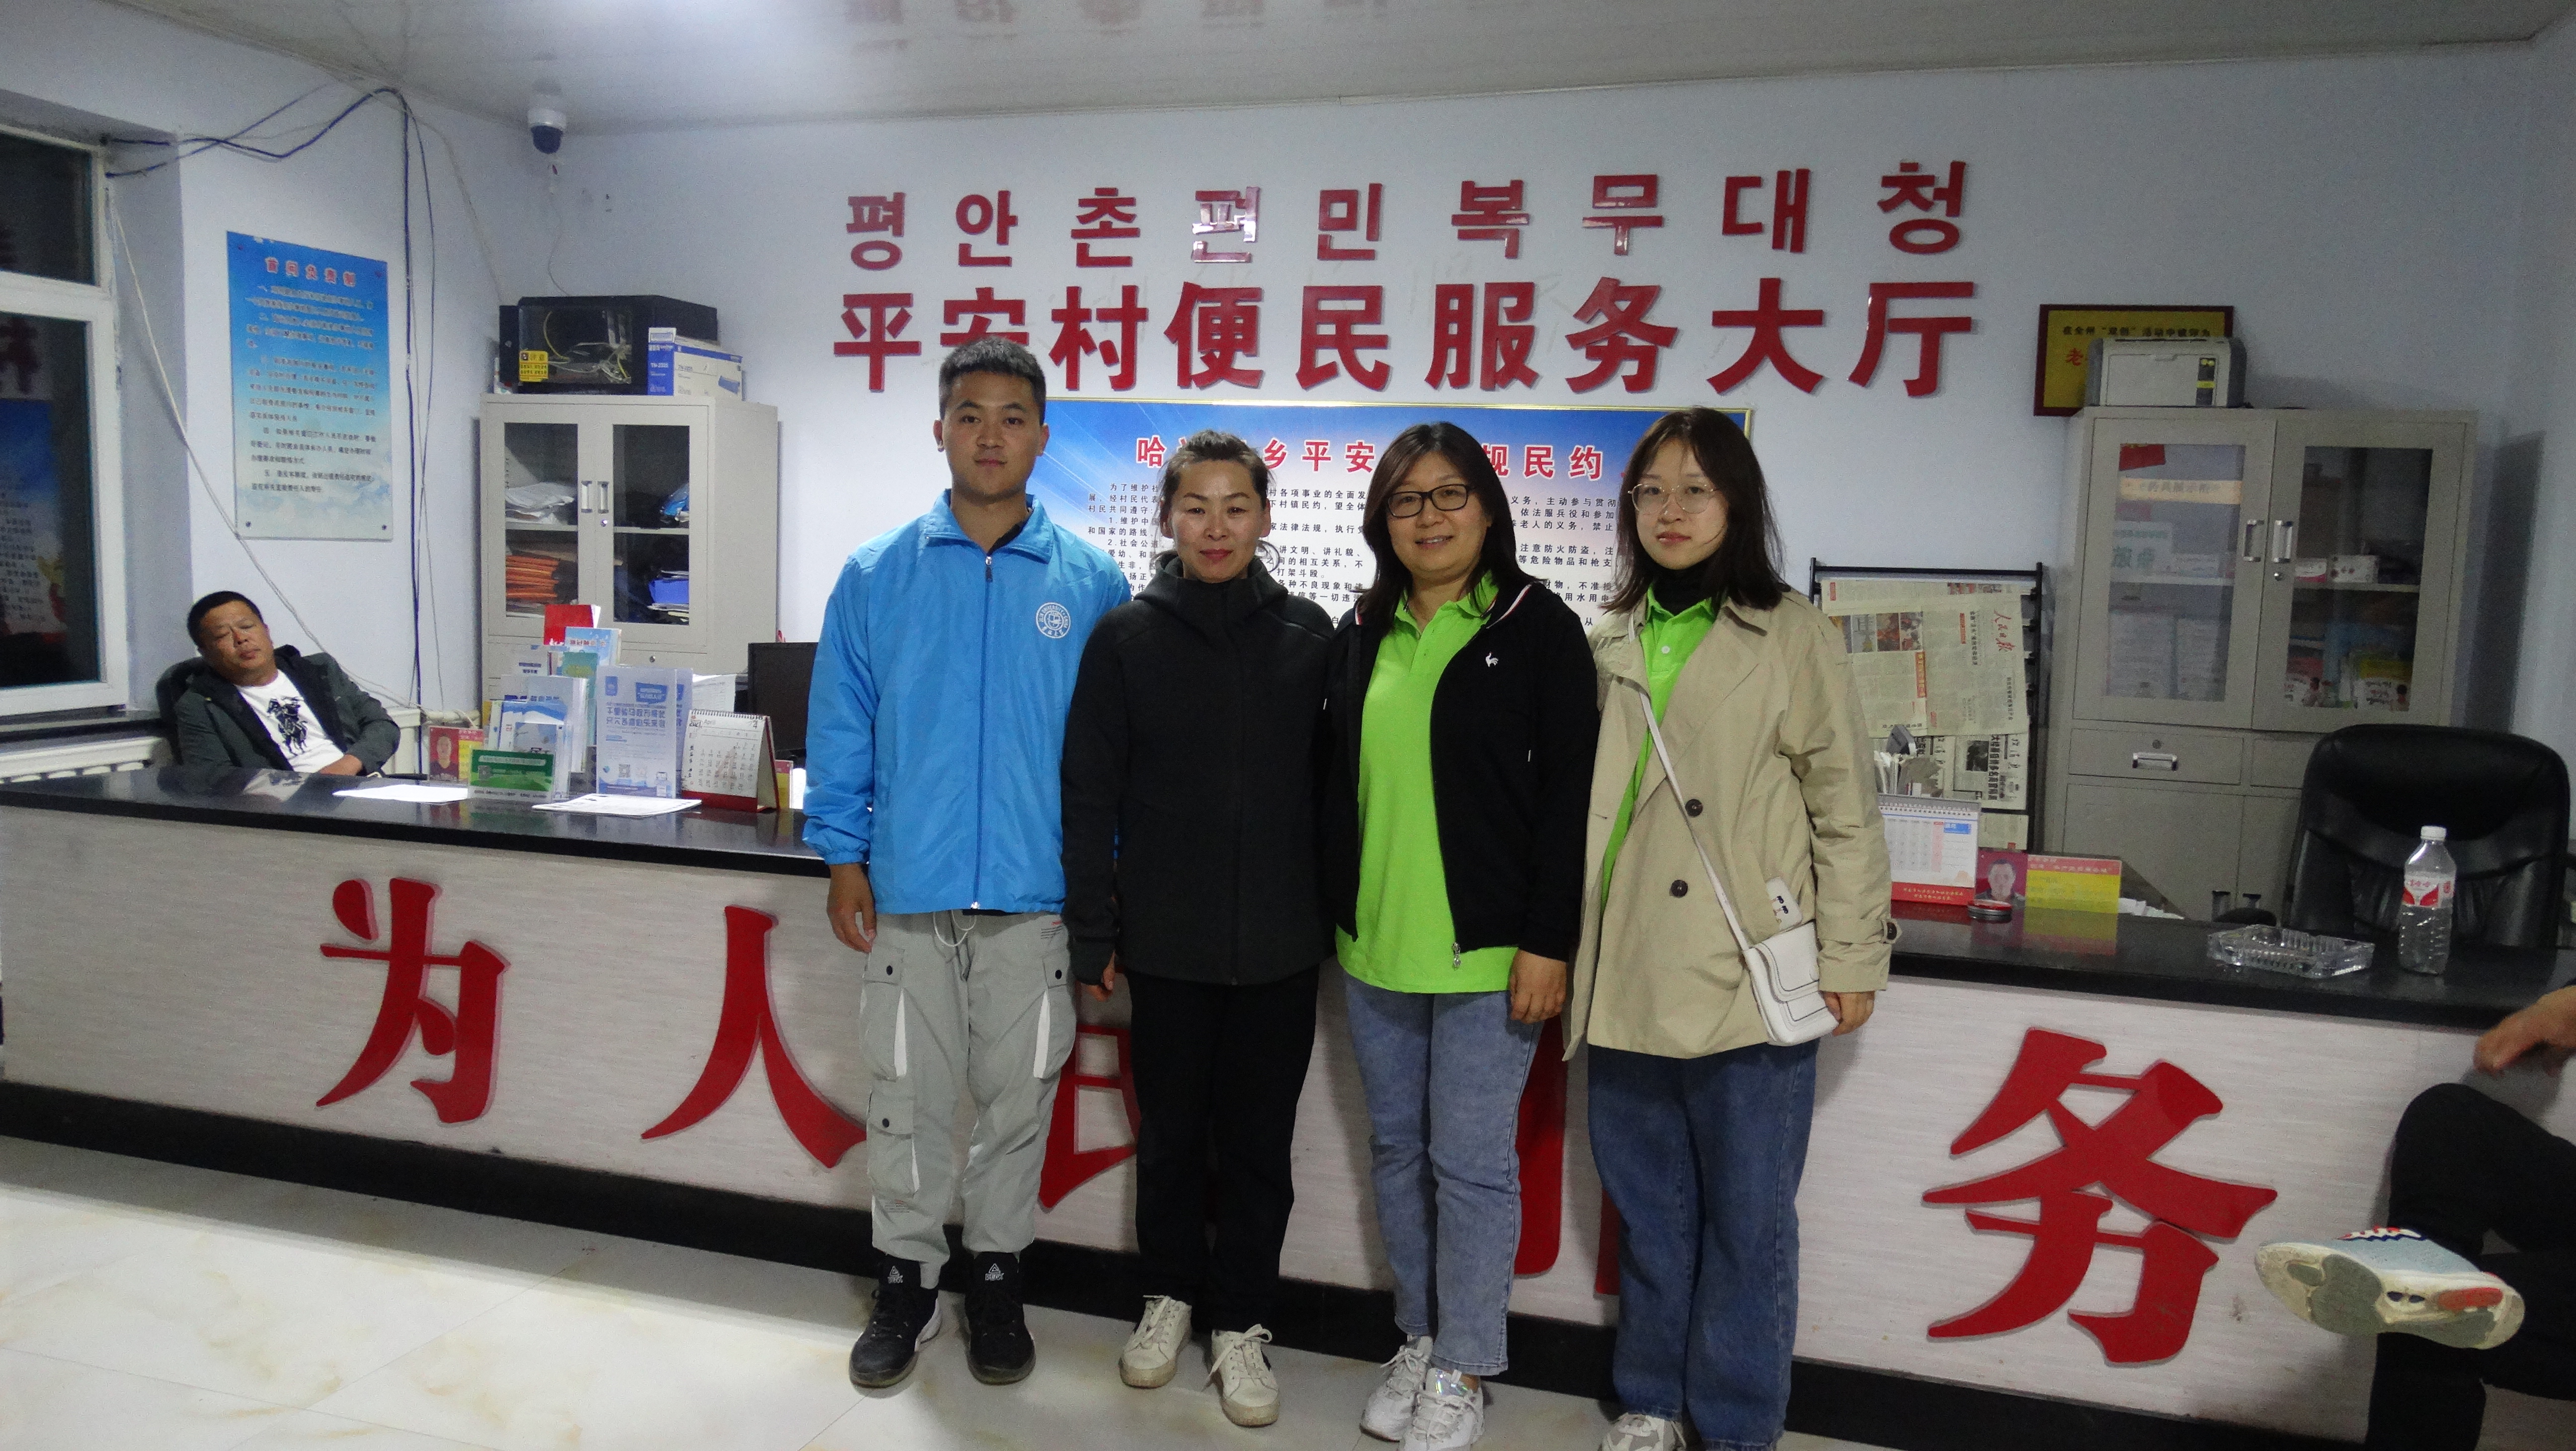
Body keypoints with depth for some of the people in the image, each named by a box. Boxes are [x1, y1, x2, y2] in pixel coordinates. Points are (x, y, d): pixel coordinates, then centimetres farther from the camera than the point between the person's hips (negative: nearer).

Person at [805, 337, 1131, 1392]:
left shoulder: (1090, 584, 0)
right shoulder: (878, 574, 1)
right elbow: (842, 727, 4)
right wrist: (844, 855, 0)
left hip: (1035, 895, 0)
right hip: (908, 889, 0)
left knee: (1018, 1097, 12)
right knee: (907, 1097, 10)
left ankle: (996, 1275, 31)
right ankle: (908, 1278, 29)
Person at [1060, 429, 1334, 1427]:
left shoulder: (1310, 635, 1)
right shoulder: (1126, 637, -1)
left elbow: (1333, 783, 5)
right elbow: (1090, 795, 0)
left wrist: (1335, 917, 4)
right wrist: (1094, 933, -3)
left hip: (1282, 944, 1)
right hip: (1166, 943, 0)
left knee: (1258, 1142, 10)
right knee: (1170, 1134, 14)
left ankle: (1241, 1322, 28)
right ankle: (1170, 1293, 36)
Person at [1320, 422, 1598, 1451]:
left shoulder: (1539, 628, -5)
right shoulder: (1364, 633, 10)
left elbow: (1568, 794, -9)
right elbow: (1338, 780, 13)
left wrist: (1549, 941, -14)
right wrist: (1333, 915, 9)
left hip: (1488, 951, -5)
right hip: (1374, 946, 5)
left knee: (1471, 1161, 2)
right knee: (1397, 1151, 14)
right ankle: (1419, 1342, 30)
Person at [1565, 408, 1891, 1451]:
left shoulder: (1792, 636, -3)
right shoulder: (1607, 644, 9)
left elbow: (1846, 810, -3)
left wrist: (1851, 959, -5)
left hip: (1749, 981, -4)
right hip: (1627, 982, 4)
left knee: (1748, 1220, 7)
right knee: (1647, 1208, 17)